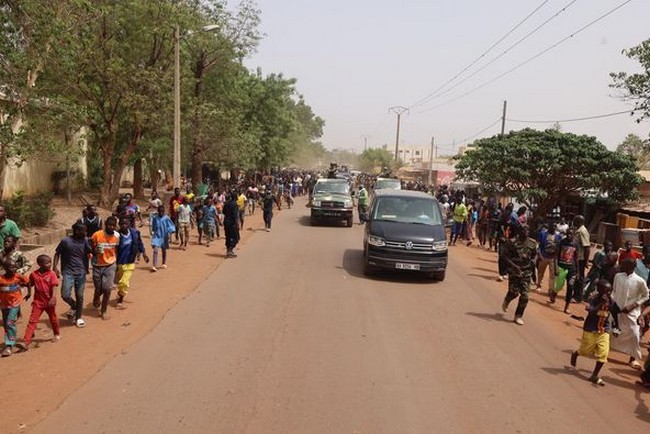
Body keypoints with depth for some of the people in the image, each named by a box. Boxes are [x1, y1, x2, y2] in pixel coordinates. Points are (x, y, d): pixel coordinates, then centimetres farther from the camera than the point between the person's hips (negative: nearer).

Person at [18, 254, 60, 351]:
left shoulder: (52, 274, -11)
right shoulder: (34, 274, -5)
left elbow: (54, 287, -17)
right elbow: (30, 284, 14)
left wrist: (53, 298, -26)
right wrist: (29, 293, 11)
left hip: (49, 301, -1)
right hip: (38, 301, 1)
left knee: (53, 319, 17)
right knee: (32, 321, -5)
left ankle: (57, 334, 39)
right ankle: (26, 342, -7)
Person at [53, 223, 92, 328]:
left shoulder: (85, 241, 4)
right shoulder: (65, 241, -3)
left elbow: (91, 252, -3)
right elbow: (57, 254, 5)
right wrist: (55, 267, -3)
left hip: (81, 272, 2)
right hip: (68, 272, -2)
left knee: (79, 296, 6)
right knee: (65, 295, -13)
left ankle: (78, 317, 23)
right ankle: (74, 306, 19)